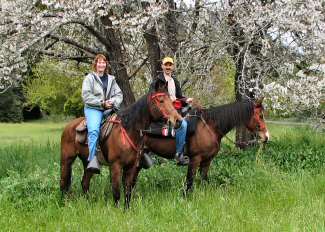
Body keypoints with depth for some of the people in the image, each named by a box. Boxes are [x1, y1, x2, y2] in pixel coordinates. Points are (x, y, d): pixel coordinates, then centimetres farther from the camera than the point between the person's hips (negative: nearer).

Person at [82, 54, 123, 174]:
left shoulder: (111, 79, 22)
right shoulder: (89, 78, 7)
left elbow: (119, 94, 17)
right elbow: (86, 96, -5)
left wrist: (113, 102, -6)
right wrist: (102, 103, -11)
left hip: (109, 109, 5)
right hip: (93, 109, -5)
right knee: (94, 130, -30)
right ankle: (93, 159, -36)